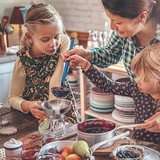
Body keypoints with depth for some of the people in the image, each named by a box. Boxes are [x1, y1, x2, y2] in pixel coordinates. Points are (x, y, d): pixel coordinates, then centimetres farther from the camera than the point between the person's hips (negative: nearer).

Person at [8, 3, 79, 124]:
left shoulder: (63, 42, -14)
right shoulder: (23, 59, -14)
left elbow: (56, 83, -18)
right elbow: (13, 98, -4)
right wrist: (28, 105, -25)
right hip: (34, 114, 0)